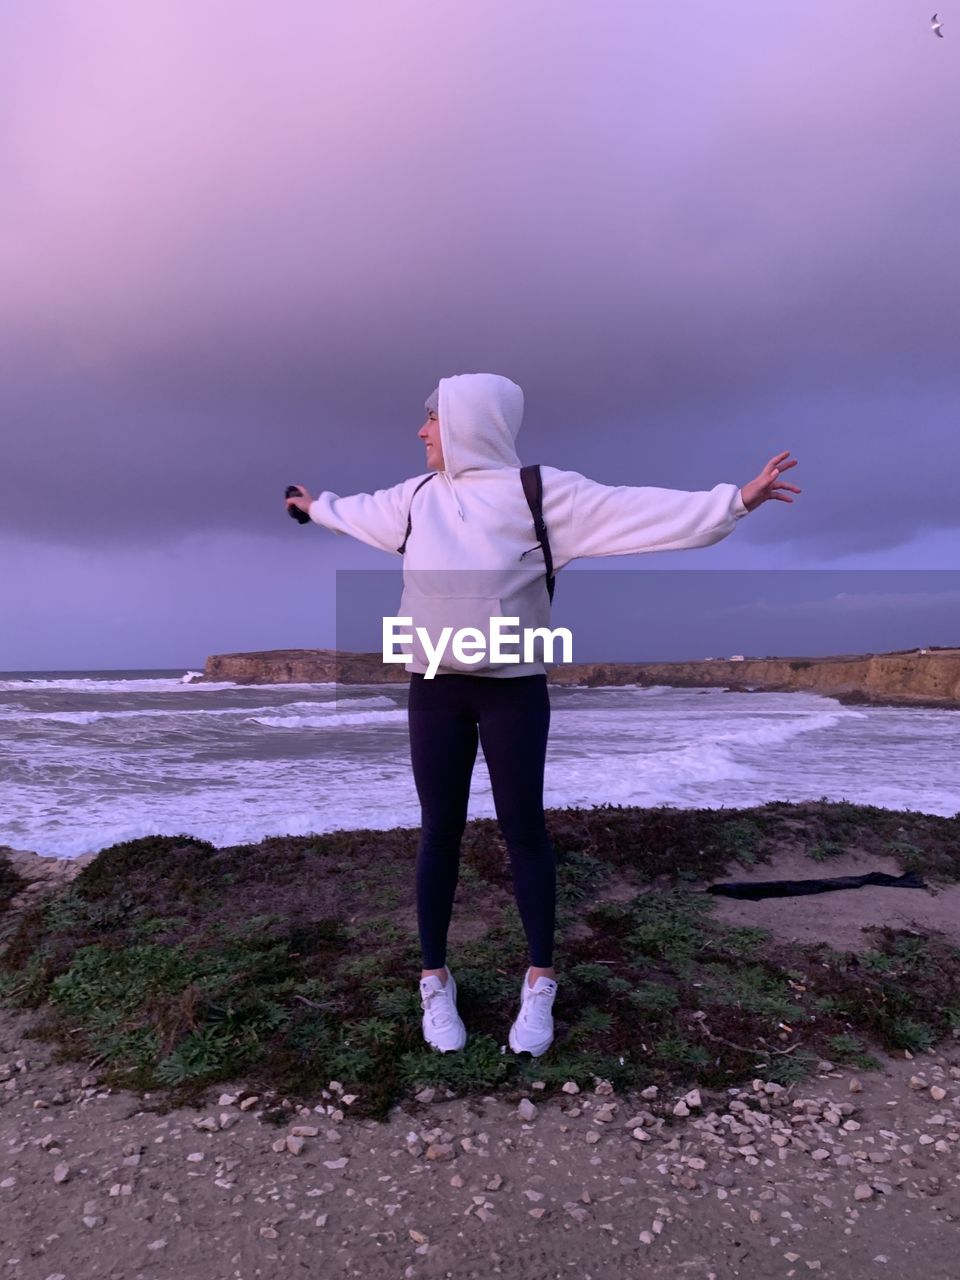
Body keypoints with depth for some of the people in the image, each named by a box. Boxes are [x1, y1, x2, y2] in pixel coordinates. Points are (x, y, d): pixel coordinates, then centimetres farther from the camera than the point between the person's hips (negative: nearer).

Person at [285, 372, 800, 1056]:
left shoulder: (542, 491, -8)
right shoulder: (416, 497, 8)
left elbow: (637, 509, -14)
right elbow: (361, 511, 29)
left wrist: (733, 502, -21)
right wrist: (316, 505, 45)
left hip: (514, 688, -3)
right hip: (434, 689, 4)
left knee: (524, 829, 5)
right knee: (440, 832, 8)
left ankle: (540, 984, 22)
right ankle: (436, 981, 24)